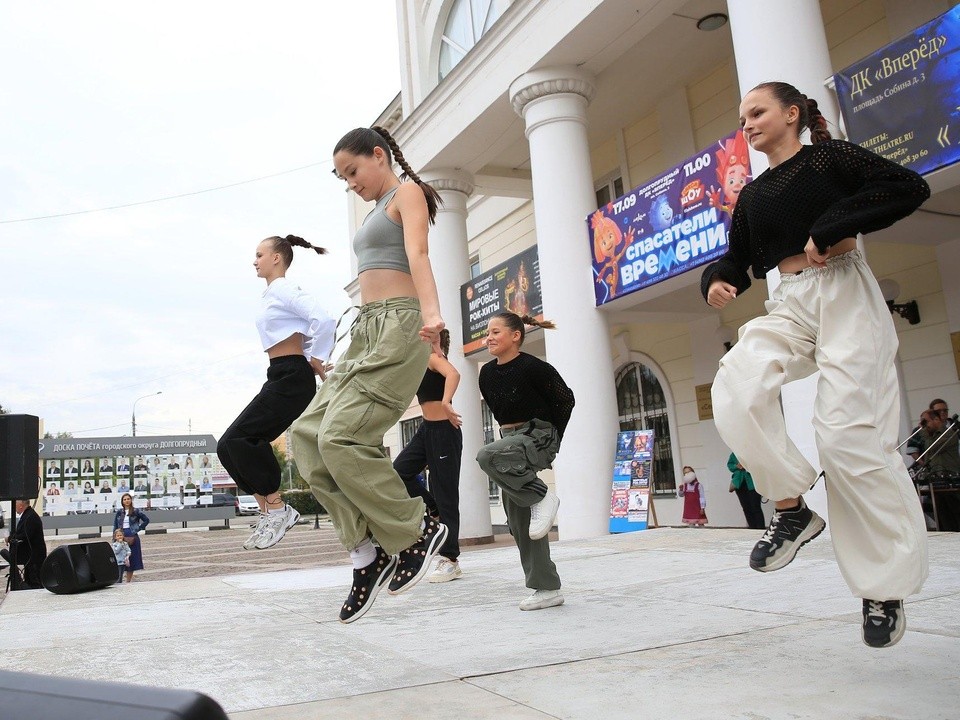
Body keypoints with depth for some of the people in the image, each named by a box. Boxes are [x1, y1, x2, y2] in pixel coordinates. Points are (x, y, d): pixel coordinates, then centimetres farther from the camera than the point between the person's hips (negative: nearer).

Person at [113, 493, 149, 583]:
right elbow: (115, 526, 11)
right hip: (122, 536, 2)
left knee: (132, 557, 0)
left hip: (132, 537, -2)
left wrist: (138, 528, -1)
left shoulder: (136, 511, 0)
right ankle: (129, 579, 4)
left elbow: (146, 520, 6)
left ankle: (129, 580, 8)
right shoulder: (119, 512, 8)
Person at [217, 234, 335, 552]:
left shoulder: (281, 289, -9)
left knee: (237, 439, -17)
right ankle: (269, 513, 7)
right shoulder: (274, 293, 21)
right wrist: (310, 358, 16)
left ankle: (276, 508, -8)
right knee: (230, 446, 4)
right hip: (281, 378, 10)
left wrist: (317, 359, -14)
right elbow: (303, 331, 29)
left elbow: (323, 320, -24)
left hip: (290, 377, -10)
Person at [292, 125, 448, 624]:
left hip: (399, 324, -9)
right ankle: (367, 552, -2)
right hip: (367, 329, 9)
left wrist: (430, 312, -35)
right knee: (309, 435, -3)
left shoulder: (408, 193, 3)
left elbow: (418, 254, -17)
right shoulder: (377, 211, 28)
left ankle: (417, 531, -4)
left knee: (341, 438, -20)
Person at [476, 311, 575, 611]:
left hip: (538, 434, -7)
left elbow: (565, 400, -6)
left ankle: (542, 497, -16)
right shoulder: (487, 373, 5)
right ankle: (547, 589, 13)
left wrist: (551, 440, -1)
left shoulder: (533, 367, -14)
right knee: (520, 523, 4)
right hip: (511, 440, 7)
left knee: (487, 456, -35)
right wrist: (509, 433, 16)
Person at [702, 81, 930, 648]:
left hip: (845, 294, -5)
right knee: (737, 388, -25)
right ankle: (792, 507, -8)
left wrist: (831, 229, -15)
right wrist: (717, 281, -7)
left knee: (850, 433, -11)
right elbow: (738, 258, 17)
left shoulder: (830, 157, 3)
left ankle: (886, 587, 3)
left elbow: (910, 187, -8)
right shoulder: (752, 195, 18)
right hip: (791, 305, 5)